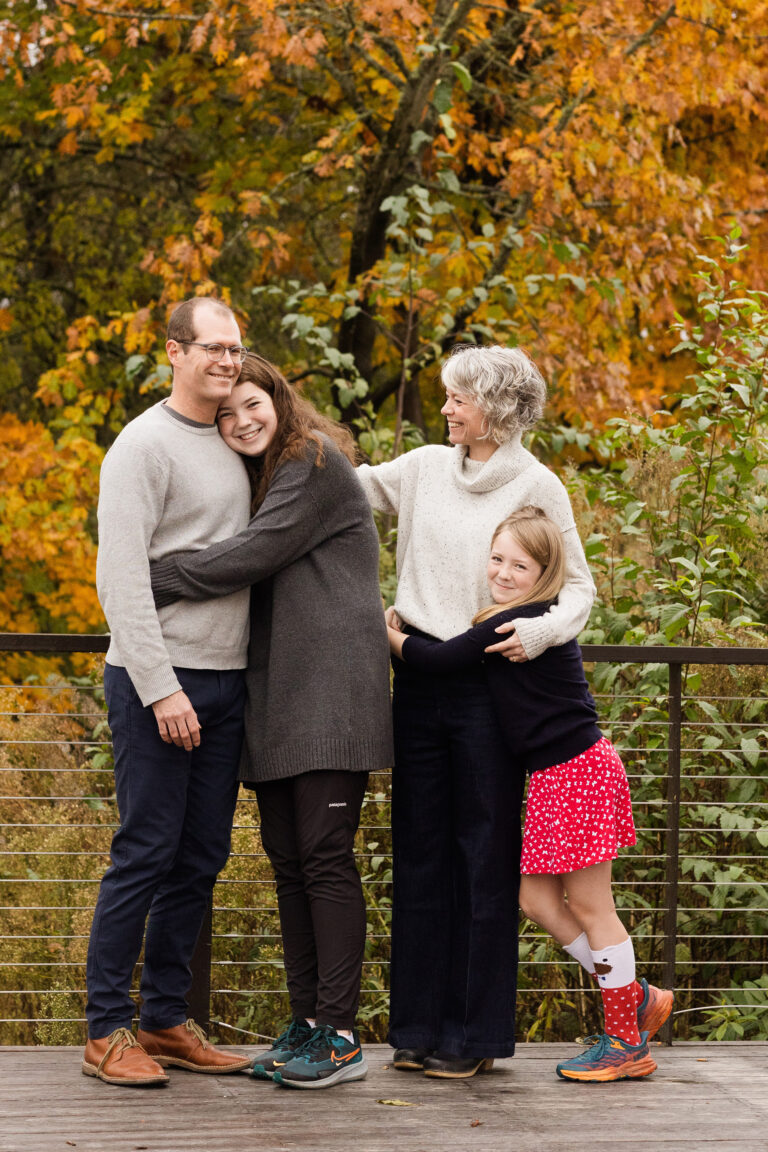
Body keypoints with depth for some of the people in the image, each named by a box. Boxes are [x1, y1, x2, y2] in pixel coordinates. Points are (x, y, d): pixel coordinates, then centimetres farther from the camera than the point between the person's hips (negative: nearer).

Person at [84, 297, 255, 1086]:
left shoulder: (231, 445, 16)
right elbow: (121, 577, -14)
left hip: (225, 682, 8)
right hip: (158, 681, -8)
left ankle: (166, 1020, 17)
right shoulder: (145, 445, -9)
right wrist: (160, 688, -19)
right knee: (145, 853, -6)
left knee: (201, 857, 9)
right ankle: (107, 1029, 2)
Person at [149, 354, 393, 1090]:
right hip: (274, 696, 9)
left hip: (330, 687, -9)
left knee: (325, 855, -10)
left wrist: (152, 581, -12)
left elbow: (254, 555, -15)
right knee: (287, 857, 7)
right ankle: (306, 1023, 13)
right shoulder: (258, 480, 23)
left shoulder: (315, 465, -5)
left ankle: (339, 1037, -8)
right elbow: (252, 581, 18)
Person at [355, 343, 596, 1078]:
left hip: (490, 685, -5)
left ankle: (475, 1034, 8)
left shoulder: (536, 487, -3)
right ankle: (419, 1025, 16)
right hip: (419, 679, 5)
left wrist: (540, 631, -20)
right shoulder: (427, 468, 10)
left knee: (486, 855, 0)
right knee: (419, 852, 8)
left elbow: (578, 585, -2)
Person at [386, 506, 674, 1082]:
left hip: (577, 772, -10)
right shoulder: (544, 620, 12)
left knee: (589, 906, -1)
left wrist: (388, 632, 2)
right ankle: (639, 997, 21)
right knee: (538, 899, 12)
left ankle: (627, 1044, 9)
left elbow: (438, 660, -13)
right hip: (555, 775, 10)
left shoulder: (517, 623, -16)